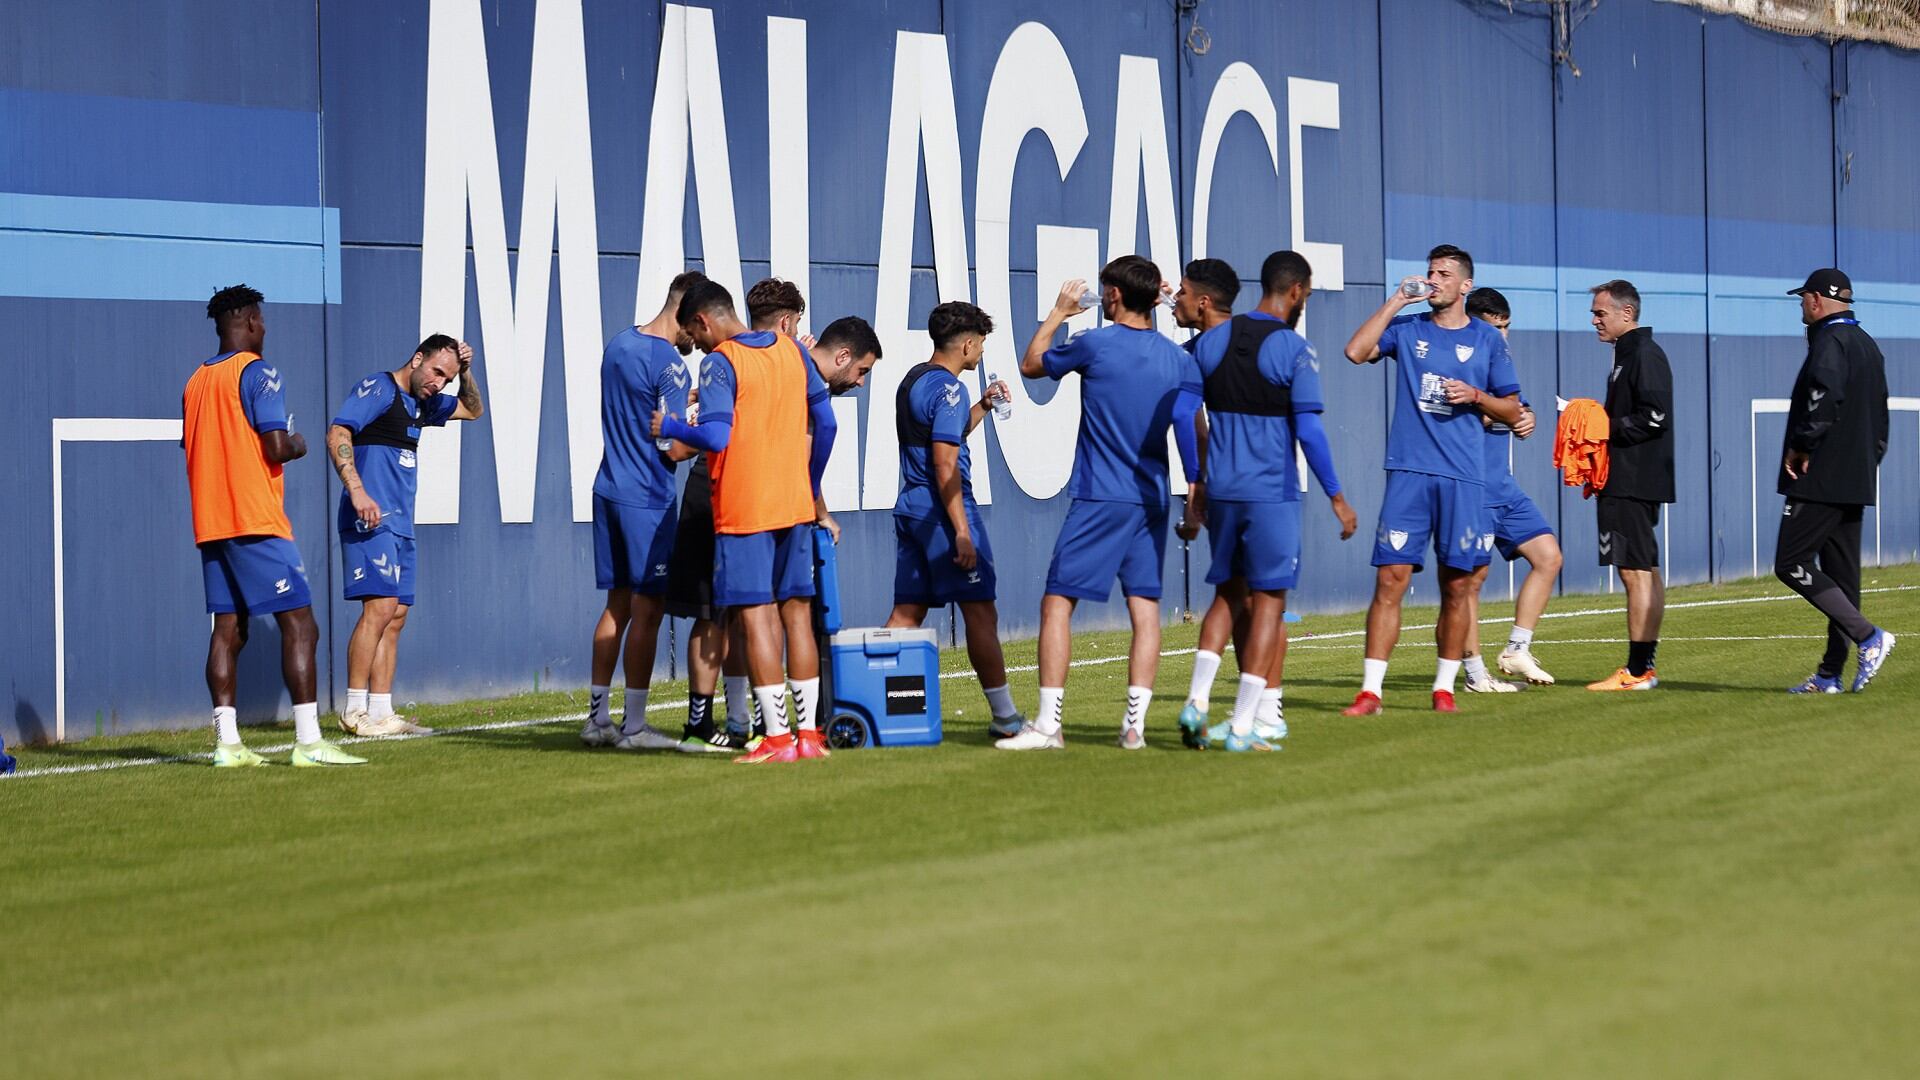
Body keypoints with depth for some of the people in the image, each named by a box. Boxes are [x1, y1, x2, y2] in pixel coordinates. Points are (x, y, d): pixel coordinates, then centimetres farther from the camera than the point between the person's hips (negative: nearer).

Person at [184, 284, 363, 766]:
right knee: (299, 625, -7)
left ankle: (227, 743, 3)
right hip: (257, 522, -8)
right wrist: (298, 445, 4)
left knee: (228, 629, 8)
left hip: (210, 524, 8)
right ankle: (308, 742, -12)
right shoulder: (258, 372, -8)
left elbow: (195, 453, 18)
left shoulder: (196, 381, 15)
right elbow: (276, 447, -16)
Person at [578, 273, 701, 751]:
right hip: (648, 499, -8)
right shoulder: (670, 366, -15)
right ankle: (634, 726, 0)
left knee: (618, 603, 14)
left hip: (609, 491, 8)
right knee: (647, 610, -2)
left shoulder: (618, 345, 11)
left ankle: (597, 717, 17)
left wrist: (683, 406, 18)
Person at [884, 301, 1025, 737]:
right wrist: (962, 531, -20)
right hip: (942, 510, -9)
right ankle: (1004, 716, 0)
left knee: (906, 613, 9)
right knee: (980, 612, -3)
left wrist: (984, 405, 24)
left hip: (910, 507, 9)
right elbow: (945, 463, -19)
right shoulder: (948, 388, -14)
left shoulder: (912, 380, 15)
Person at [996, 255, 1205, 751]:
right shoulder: (1180, 360, 5)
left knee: (1057, 602, -2)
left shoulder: (1095, 345, -7)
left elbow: (1031, 365, 9)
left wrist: (1057, 313, 22)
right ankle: (1135, 724, 3)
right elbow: (1193, 429, 4)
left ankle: (1047, 724, -7)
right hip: (1152, 501, 5)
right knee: (1145, 608, 6)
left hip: (1099, 499, -5)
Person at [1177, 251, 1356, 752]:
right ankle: (1243, 726, -2)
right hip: (1272, 494, -5)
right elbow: (1308, 430, -13)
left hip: (1220, 490, 5)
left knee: (1227, 594, 18)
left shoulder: (1211, 341, 6)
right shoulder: (1294, 350, -9)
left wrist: (1197, 480, 18)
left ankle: (1196, 700, 1)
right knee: (1268, 602, 3)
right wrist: (1336, 497, -7)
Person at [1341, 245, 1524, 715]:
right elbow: (1356, 351, -6)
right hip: (1409, 472, 0)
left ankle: (1444, 687, 14)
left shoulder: (1487, 339, 10)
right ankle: (1370, 691, -6)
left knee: (1457, 586, 3)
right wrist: (1395, 301, -3)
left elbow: (1512, 409, 12)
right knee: (1390, 580, -6)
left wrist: (1475, 396, -7)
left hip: (1464, 477, 0)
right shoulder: (1406, 329, 10)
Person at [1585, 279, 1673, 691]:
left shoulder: (1645, 356, -12)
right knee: (1644, 573, 11)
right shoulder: (1628, 356, 20)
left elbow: (1655, 417, -21)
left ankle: (1638, 669, -11)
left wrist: (1607, 428, -14)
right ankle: (1644, 665, 14)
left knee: (1636, 572, -10)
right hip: (1629, 482, 11)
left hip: (1633, 483, -11)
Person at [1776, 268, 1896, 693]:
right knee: (1840, 573, 9)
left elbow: (1824, 397, -27)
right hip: (1857, 479, 10)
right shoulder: (1867, 344, 19)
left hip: (1821, 477, -10)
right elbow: (1878, 414, 22)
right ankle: (1831, 674, 10)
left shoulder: (1830, 342, -12)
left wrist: (1800, 447, -17)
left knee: (1791, 563, -9)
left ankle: (1868, 636, -16)